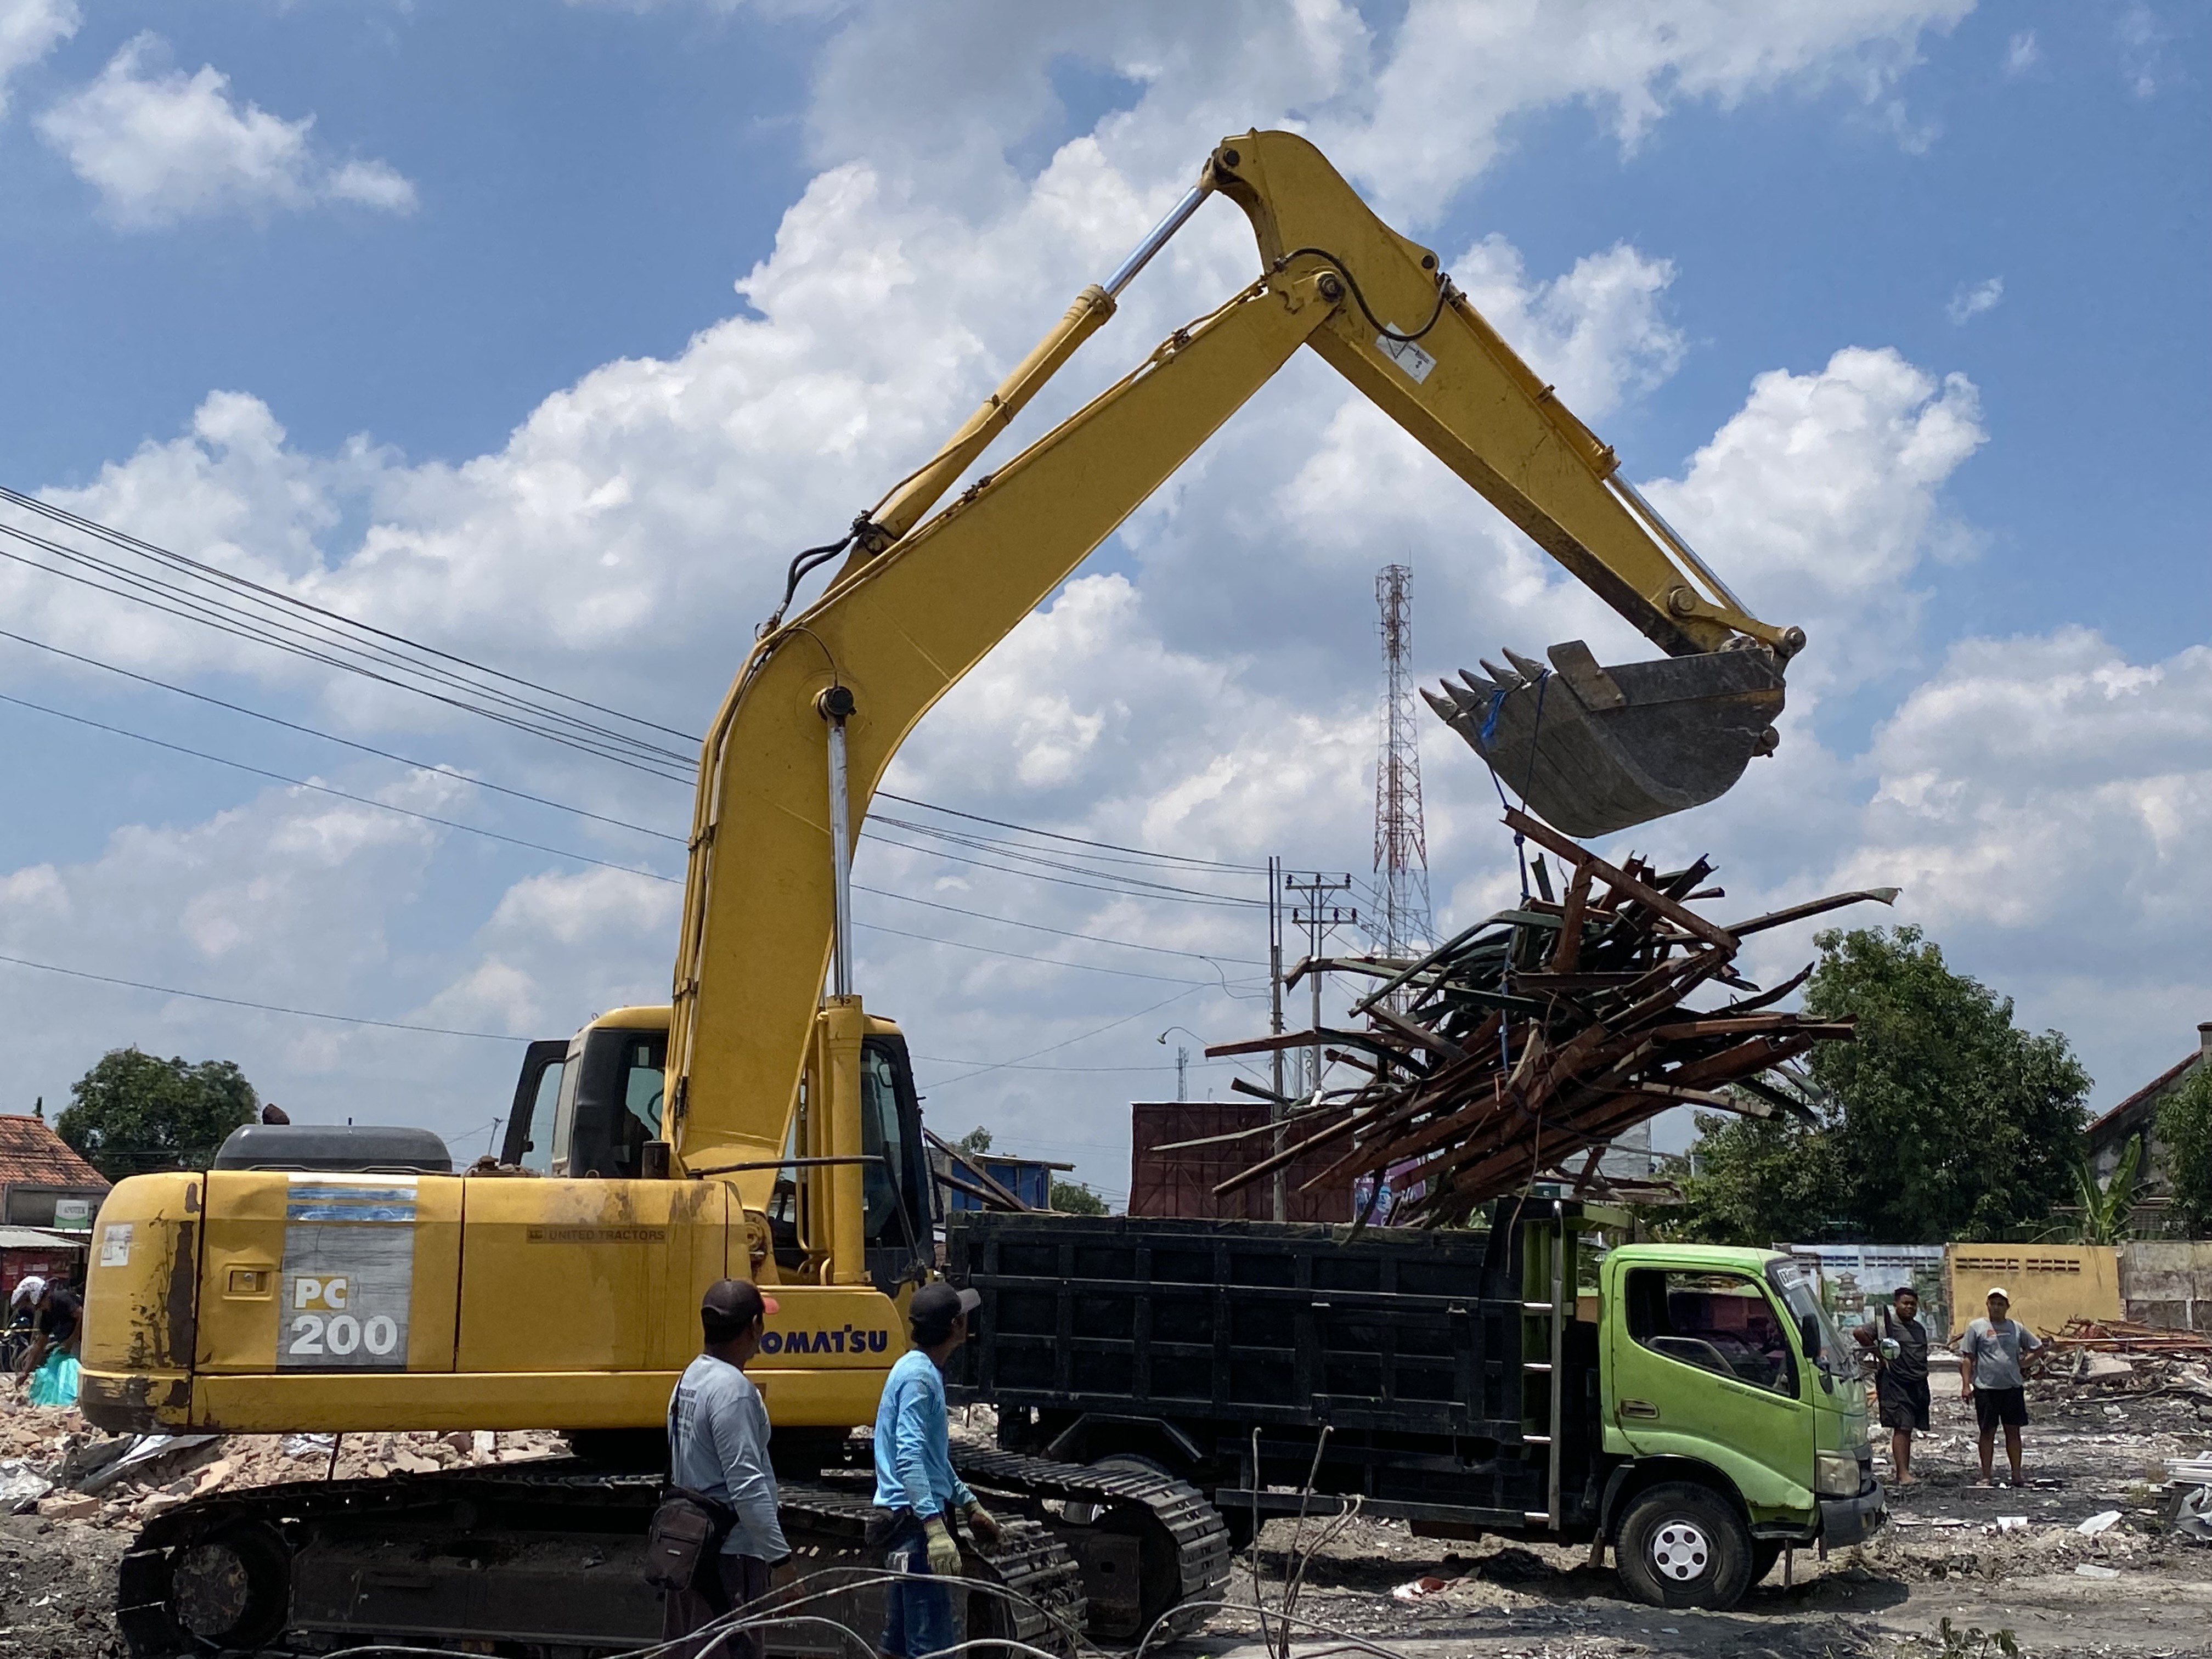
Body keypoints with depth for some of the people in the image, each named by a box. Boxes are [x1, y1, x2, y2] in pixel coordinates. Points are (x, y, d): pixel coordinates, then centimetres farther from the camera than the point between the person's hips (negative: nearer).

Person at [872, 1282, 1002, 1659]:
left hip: (907, 1520, 10)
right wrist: (935, 1525, -32)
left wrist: (970, 1505, 31)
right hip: (915, 1520, -10)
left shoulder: (925, 1371, 16)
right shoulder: (918, 1376, -16)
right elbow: (909, 1458, -25)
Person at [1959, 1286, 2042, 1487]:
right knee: (1988, 1431, 2)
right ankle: (1986, 1476, 6)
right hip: (1986, 1387, -2)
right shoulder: (1977, 1327, 1)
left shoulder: (2017, 1328, 9)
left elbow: (2037, 1348, 20)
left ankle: (2016, 1474, 11)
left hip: (2013, 1387, 2)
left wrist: (2023, 1365, 7)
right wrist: (1966, 1385, -6)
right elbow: (1968, 1358, 1)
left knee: (2013, 1430, 5)